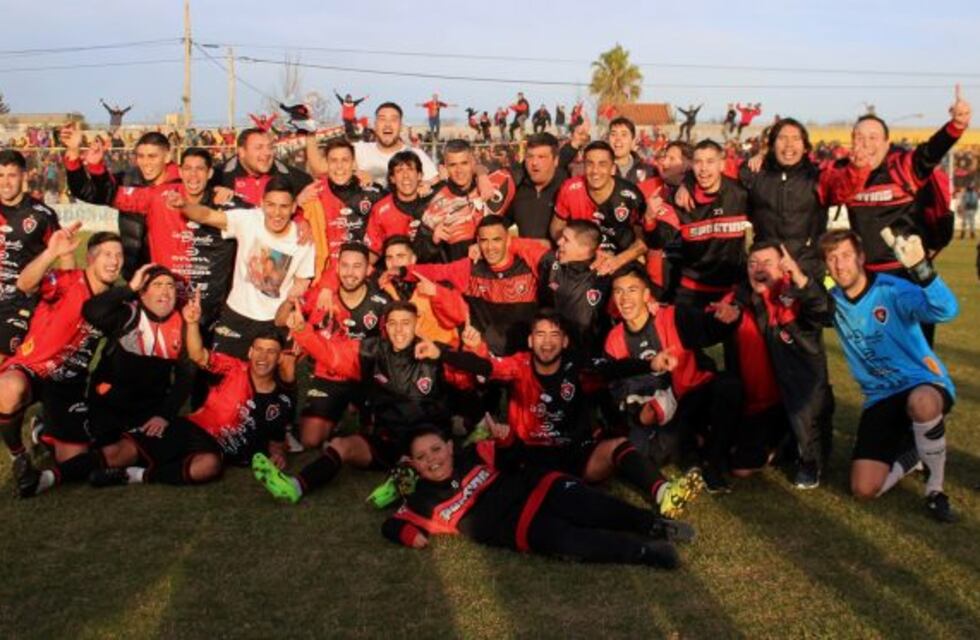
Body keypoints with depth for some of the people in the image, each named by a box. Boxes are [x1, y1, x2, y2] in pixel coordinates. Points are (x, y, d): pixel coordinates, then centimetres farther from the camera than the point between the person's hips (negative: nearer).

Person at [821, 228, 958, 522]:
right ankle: (913, 450, 23)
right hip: (880, 398, 5)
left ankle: (935, 488, -17)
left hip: (923, 384, -4)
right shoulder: (833, 300, 1)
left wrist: (920, 267, -51)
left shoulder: (892, 290, -17)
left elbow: (946, 311, -34)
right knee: (864, 489, -9)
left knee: (921, 402, -45)